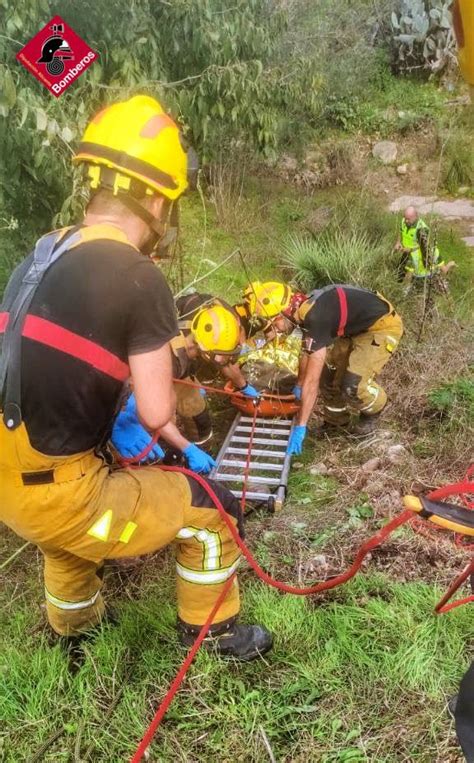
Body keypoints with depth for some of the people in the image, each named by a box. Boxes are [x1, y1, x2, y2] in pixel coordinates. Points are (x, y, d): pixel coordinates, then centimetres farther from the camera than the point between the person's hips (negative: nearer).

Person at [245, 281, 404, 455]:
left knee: (353, 385, -18)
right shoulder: (306, 309, -5)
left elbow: (312, 380, -31)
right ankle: (336, 420, 26)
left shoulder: (316, 317, -32)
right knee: (328, 373, 6)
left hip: (383, 325, -9)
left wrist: (300, 427, -26)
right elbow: (308, 354, 14)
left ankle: (375, 408, 13)